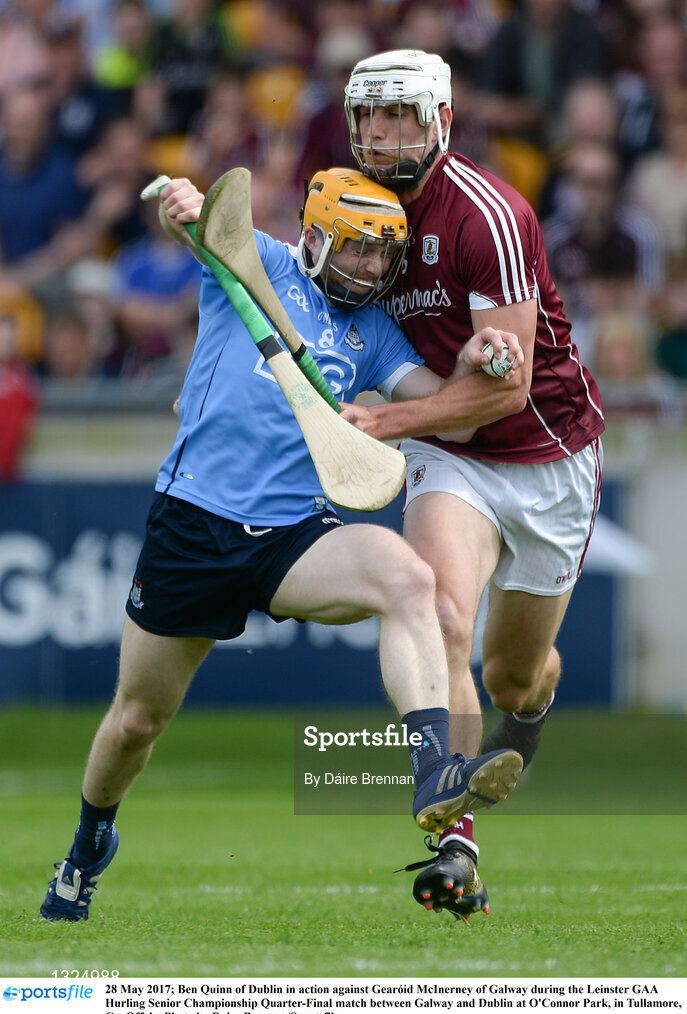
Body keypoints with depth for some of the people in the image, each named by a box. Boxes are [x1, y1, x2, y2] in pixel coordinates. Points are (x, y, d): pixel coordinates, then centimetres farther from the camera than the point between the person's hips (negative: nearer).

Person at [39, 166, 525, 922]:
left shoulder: (371, 331, 16)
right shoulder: (259, 265, 4)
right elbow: (211, 222, -15)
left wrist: (470, 367, -17)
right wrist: (187, 202, -39)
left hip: (293, 536, 2)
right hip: (193, 522, -2)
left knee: (406, 576, -29)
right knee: (138, 719, 10)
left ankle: (436, 774, -41)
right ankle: (89, 845, 41)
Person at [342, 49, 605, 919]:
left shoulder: (486, 215, -23)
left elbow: (506, 385, -24)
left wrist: (383, 421, -27)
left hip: (546, 455, -3)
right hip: (450, 458, 3)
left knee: (514, 676, 13)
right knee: (440, 621, -25)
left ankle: (532, 701, 52)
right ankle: (452, 839, -26)